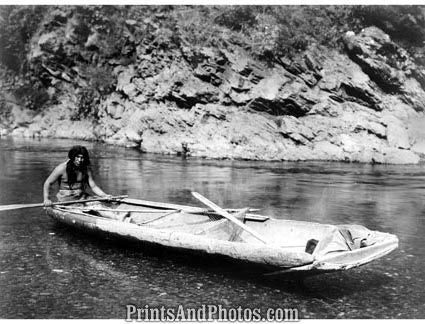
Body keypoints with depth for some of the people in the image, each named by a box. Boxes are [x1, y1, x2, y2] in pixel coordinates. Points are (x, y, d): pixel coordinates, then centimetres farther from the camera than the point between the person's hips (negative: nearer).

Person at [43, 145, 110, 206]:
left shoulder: (86, 169, 4)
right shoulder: (62, 168, -8)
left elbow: (93, 186, 4)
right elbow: (47, 183, -3)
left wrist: (105, 195, -12)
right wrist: (46, 199, -17)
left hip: (82, 198, 4)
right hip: (65, 200, -4)